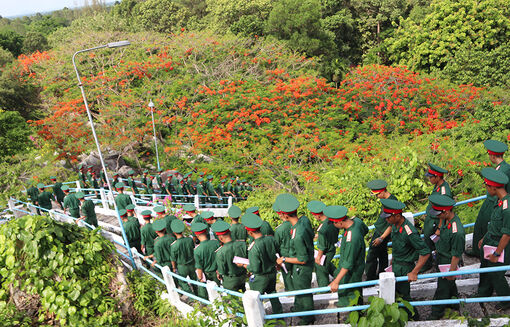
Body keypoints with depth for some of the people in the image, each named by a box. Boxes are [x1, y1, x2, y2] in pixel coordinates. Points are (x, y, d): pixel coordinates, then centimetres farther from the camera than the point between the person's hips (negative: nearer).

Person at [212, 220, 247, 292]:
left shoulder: (220, 253, -30)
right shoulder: (243, 244, -20)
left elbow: (222, 271, -21)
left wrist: (218, 273, 1)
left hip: (230, 280, -4)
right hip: (243, 276, 4)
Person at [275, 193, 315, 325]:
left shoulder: (297, 236, -40)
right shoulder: (304, 220, -15)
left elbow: (302, 260, -30)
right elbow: (311, 235, 5)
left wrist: (284, 259, -19)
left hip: (302, 268, -8)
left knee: (303, 291, 16)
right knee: (297, 286, 31)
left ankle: (309, 317, 40)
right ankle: (299, 307, 56)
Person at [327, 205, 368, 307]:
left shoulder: (351, 239, -41)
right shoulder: (357, 220, -14)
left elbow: (348, 264, -33)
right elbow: (365, 230, 11)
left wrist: (336, 281, -28)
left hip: (352, 271, -9)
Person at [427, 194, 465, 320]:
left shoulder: (457, 232, -37)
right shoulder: (446, 219, -10)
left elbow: (456, 255, -26)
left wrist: (451, 271, -16)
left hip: (449, 262, -8)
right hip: (441, 258, 8)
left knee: (443, 287, 10)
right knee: (449, 283, 29)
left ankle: (437, 312, 29)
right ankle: (454, 297, 54)